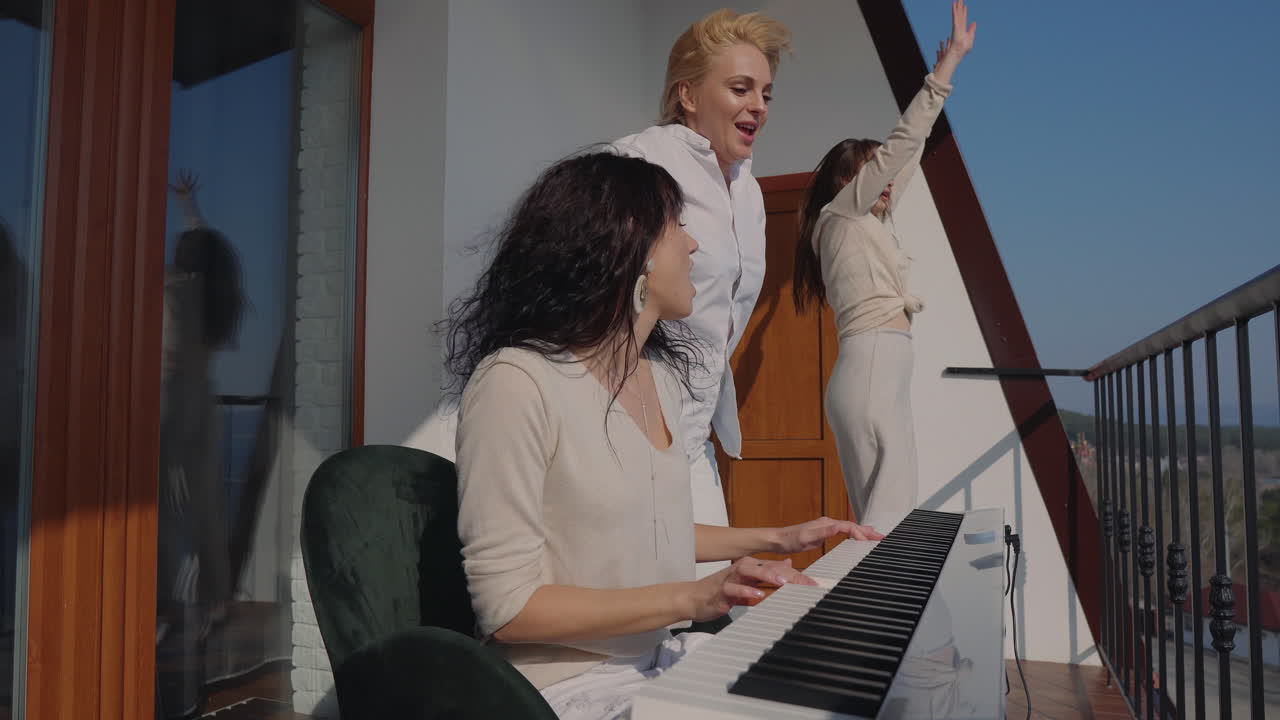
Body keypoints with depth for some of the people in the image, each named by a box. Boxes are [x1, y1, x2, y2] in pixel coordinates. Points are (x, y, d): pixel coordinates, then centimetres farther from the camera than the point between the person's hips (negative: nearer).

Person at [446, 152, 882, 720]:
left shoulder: (660, 374, 7)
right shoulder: (517, 380, -20)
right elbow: (507, 607, -20)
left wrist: (776, 539, 17)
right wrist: (692, 598, -25)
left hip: (660, 658, 8)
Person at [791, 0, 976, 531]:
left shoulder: (870, 223, 25)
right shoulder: (840, 212, 2)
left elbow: (906, 155, 32)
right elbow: (902, 143, -4)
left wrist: (943, 70, 37)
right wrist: (951, 61, 0)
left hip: (882, 372, 10)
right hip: (871, 370, -10)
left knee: (885, 521, 3)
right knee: (889, 521, -15)